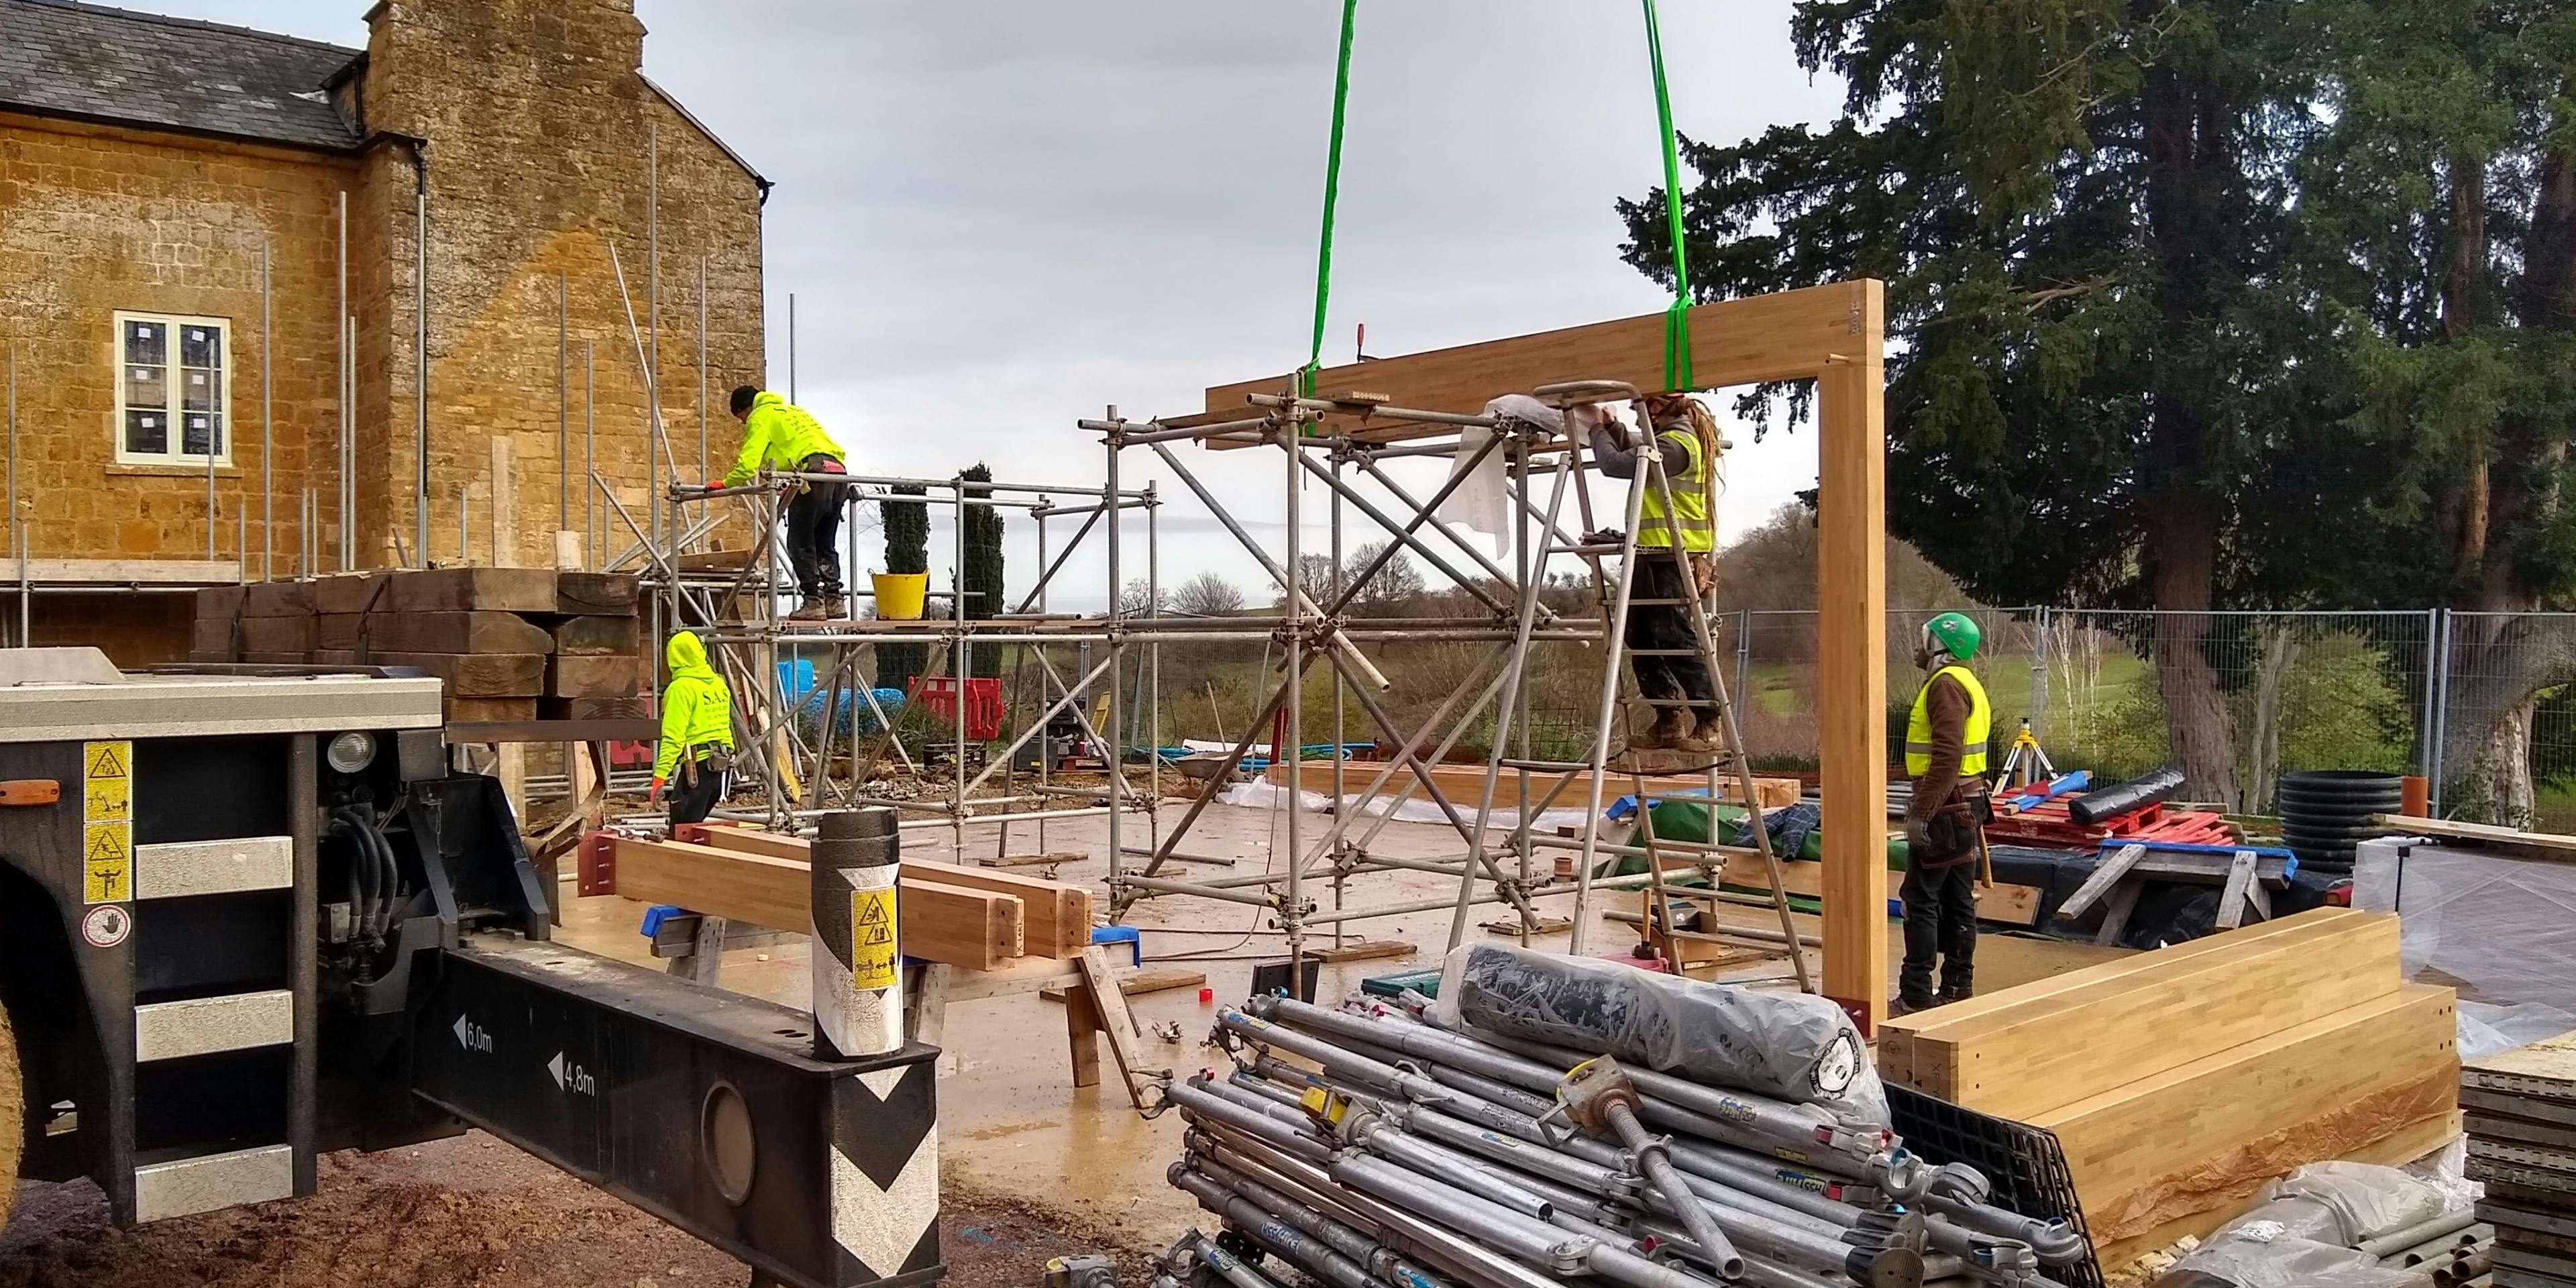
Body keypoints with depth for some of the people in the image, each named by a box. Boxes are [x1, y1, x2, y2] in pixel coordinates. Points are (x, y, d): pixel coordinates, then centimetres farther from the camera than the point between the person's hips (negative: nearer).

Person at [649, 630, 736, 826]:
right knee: (695, 823, 19)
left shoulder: (681, 688, -11)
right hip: (720, 764, 8)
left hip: (696, 765, -8)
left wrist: (659, 776, -17)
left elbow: (673, 736, -17)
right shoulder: (719, 684, 13)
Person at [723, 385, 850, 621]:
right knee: (825, 545, 14)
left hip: (813, 473, -8)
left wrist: (726, 483, 10)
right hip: (838, 470, 8)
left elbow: (749, 459, -2)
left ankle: (813, 602, -5)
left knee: (800, 544, -1)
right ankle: (834, 600, 10)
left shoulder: (761, 416, 10)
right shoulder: (792, 411, 34)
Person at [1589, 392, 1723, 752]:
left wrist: (1599, 432, 0)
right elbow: (1635, 460, 30)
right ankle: (1668, 722, 15)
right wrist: (1613, 429, 16)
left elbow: (1615, 464, -19)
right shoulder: (1680, 439, 19)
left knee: (1678, 642, -9)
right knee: (1643, 642, 11)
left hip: (1669, 560, -11)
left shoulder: (1674, 444, -14)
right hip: (1651, 559, 11)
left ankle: (1708, 725, -5)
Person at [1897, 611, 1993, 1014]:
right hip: (1968, 803, 10)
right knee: (1958, 899, 12)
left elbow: (1947, 755, -24)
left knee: (1921, 898, -7)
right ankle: (1958, 988, 17)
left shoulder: (1946, 684, -14)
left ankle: (1916, 995, -7)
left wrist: (1920, 812, -24)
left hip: (1945, 807, -10)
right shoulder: (1968, 683, 18)